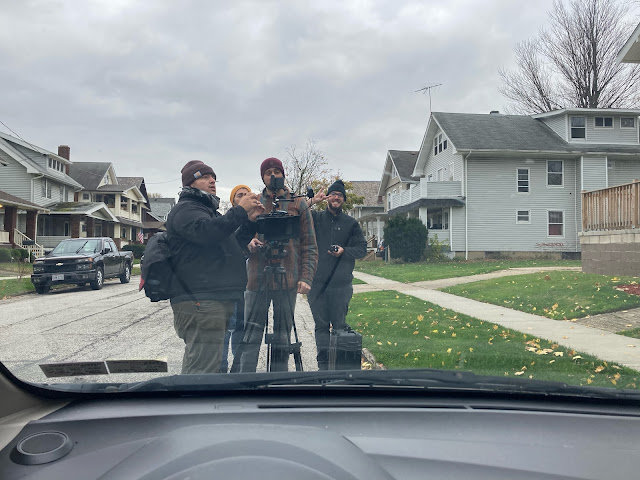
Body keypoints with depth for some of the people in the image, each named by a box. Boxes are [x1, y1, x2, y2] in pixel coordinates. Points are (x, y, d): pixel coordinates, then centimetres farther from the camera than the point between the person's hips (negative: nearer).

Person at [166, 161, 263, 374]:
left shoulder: (209, 210, 28)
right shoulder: (184, 209, -4)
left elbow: (233, 244, 27)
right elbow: (206, 232, -25)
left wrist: (250, 221, 13)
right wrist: (240, 211, -20)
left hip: (216, 299, 11)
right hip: (200, 301, -11)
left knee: (196, 366, 17)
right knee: (202, 369, -14)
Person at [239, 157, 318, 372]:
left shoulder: (298, 204, 7)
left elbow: (309, 247, 4)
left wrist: (306, 278, -7)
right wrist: (248, 244, -8)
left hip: (287, 280, -1)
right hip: (257, 281, 1)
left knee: (282, 340, 7)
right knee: (251, 338, -1)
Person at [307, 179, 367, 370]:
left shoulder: (351, 223, 11)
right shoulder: (315, 218, 10)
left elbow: (362, 248, 8)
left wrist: (344, 251, -10)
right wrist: (311, 203, -12)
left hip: (341, 284, 0)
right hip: (317, 282, 1)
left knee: (339, 324, 1)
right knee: (321, 325, 5)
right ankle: (323, 363, 11)